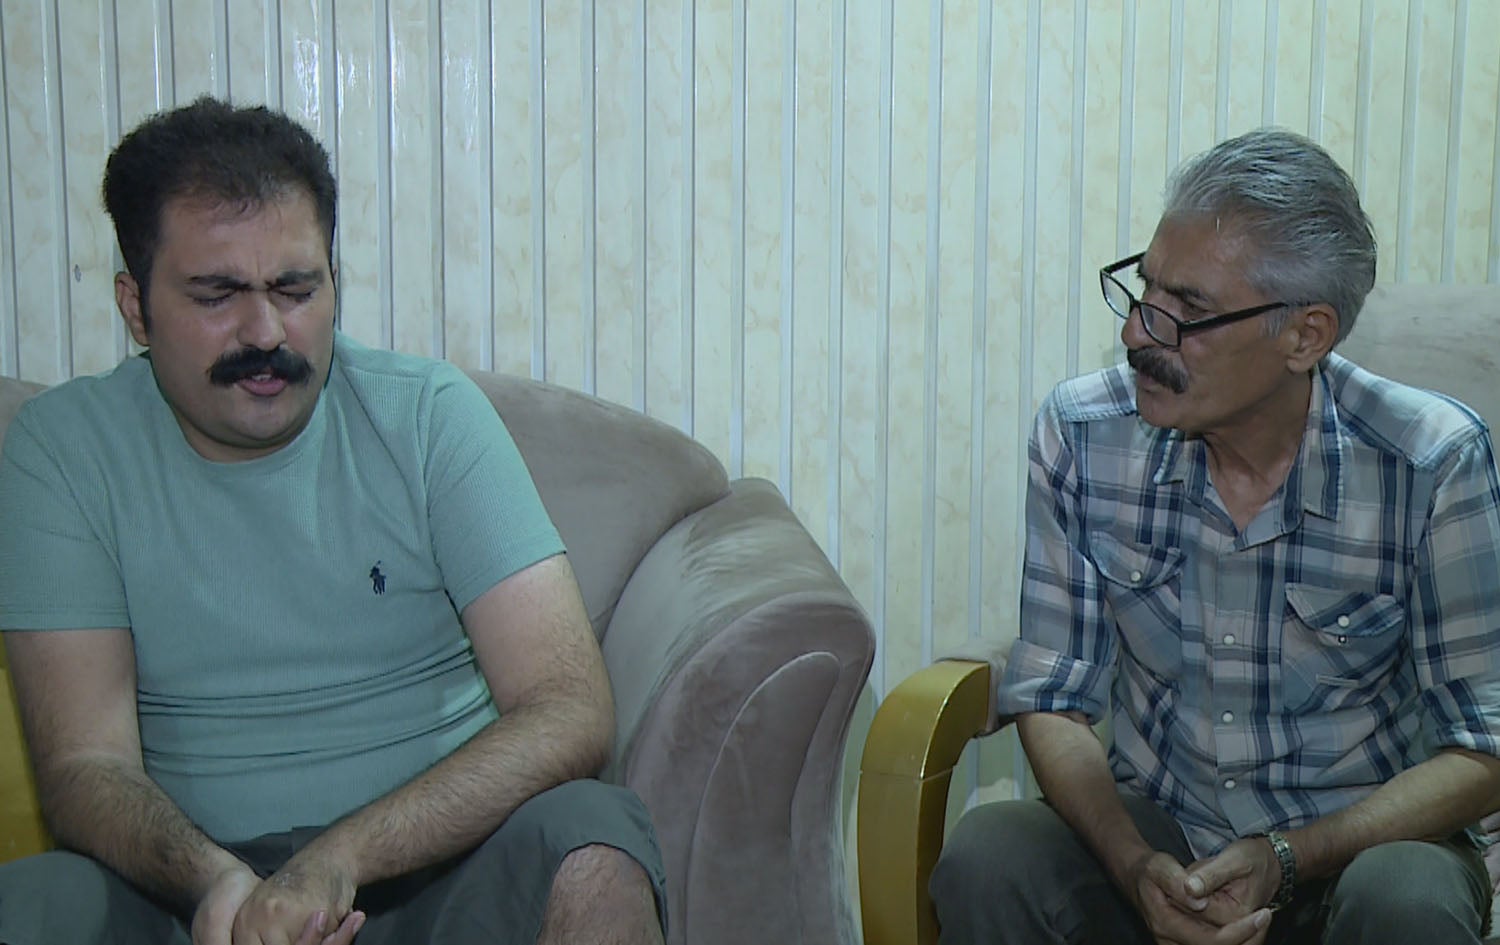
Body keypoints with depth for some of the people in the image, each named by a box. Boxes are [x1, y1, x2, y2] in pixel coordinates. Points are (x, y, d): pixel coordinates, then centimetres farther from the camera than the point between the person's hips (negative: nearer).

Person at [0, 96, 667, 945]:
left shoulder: (430, 415, -1)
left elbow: (572, 714, -11)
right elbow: (84, 764, -5)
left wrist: (340, 858, -25)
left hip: (438, 865, 1)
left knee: (593, 851, -29)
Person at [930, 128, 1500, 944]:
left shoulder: (1433, 463, -15)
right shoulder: (1081, 434, -9)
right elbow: (1053, 702, -3)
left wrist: (1284, 860, -23)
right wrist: (1136, 868, -22)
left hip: (1361, 841, -1)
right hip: (1152, 831, 2)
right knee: (984, 859, -27)